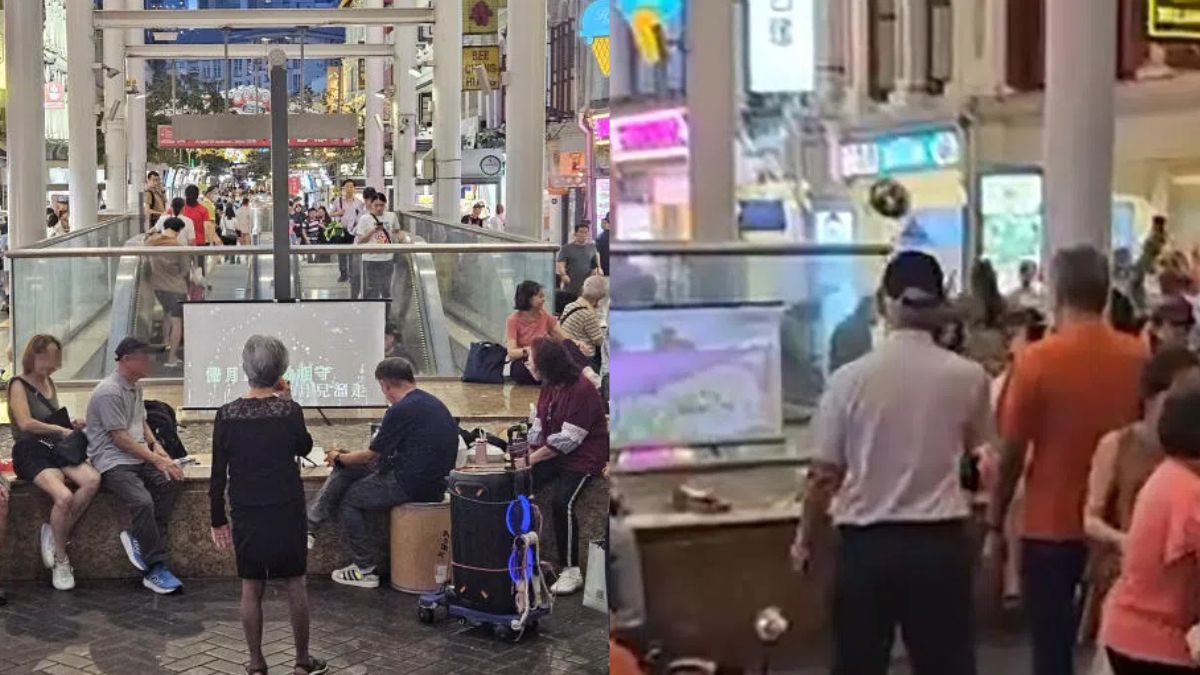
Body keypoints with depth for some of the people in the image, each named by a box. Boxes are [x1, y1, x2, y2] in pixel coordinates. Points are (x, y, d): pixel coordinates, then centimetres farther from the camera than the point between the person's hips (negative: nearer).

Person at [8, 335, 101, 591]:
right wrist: (61, 430, -11)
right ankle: (61, 561, -12)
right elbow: (26, 423, -16)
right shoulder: (18, 385, -2)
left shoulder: (48, 383, 19)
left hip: (57, 449, 7)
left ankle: (55, 533, -9)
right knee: (64, 496, -31)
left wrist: (70, 425, 9)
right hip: (31, 452, -7)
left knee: (92, 480, -25)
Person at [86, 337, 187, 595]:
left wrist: (156, 445, 7)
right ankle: (155, 570, -18)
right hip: (113, 462, -8)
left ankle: (138, 538, -8)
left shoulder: (135, 387, 15)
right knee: (143, 501, -28)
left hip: (138, 457, 9)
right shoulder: (109, 392, -14)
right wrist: (156, 459, -16)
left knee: (170, 481, -19)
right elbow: (120, 438, -16)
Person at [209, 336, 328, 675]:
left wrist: (218, 519, 8)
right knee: (295, 584, 10)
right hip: (286, 512, -1)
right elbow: (304, 447, 9)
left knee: (251, 588, 10)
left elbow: (218, 474, -2)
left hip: (246, 515, 1)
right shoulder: (289, 411, -10)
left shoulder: (226, 415, -5)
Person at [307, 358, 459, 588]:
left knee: (348, 498, 10)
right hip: (433, 478, 9)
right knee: (345, 470, 14)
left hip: (413, 485, -9)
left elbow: (370, 455, -6)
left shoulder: (401, 410, -17)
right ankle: (309, 526, 14)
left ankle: (365, 570, 14)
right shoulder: (431, 402, 12)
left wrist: (339, 458, 13)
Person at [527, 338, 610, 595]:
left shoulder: (582, 390, -20)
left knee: (561, 500, -29)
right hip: (551, 455, 9)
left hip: (584, 458, -9)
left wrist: (533, 458, -19)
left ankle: (571, 570, -18)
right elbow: (538, 424, 8)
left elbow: (568, 440, -23)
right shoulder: (549, 387, 8)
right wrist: (527, 455, -7)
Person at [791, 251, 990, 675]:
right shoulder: (968, 377, -4)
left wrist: (804, 541, 12)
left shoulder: (849, 379, -8)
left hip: (866, 543, 0)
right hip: (940, 542, 1)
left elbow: (824, 476, -2)